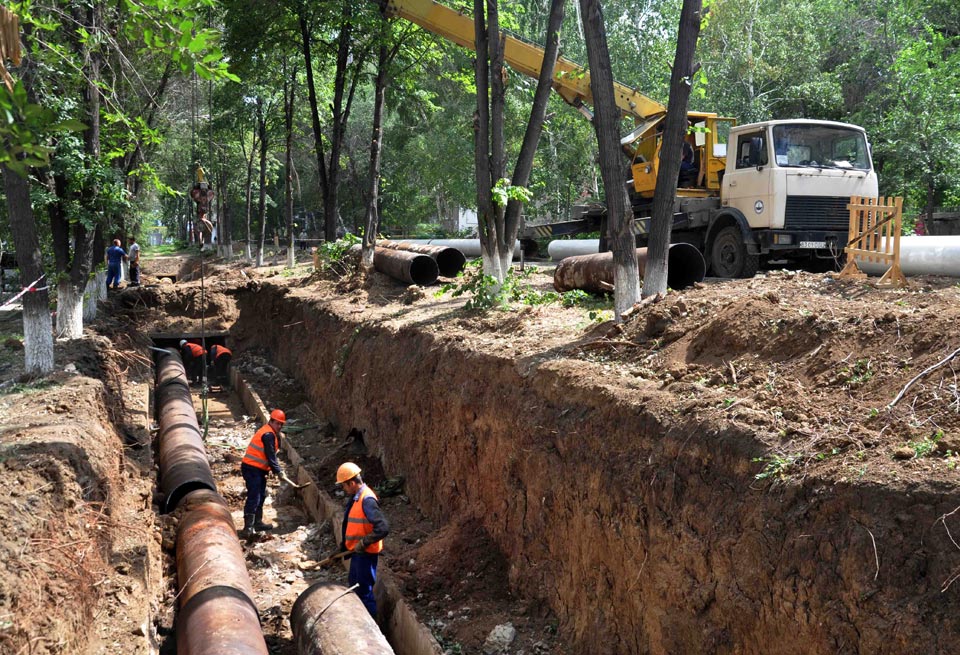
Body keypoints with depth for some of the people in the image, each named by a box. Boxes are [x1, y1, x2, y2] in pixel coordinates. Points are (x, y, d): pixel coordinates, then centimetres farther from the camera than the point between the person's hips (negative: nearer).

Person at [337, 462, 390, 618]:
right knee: (354, 587, 21)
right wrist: (343, 546, 18)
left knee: (365, 592, 0)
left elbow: (383, 528, -31)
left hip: (366, 554, -10)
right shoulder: (355, 498, 7)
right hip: (357, 552, 10)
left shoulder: (367, 500, -23)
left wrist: (363, 543, -25)